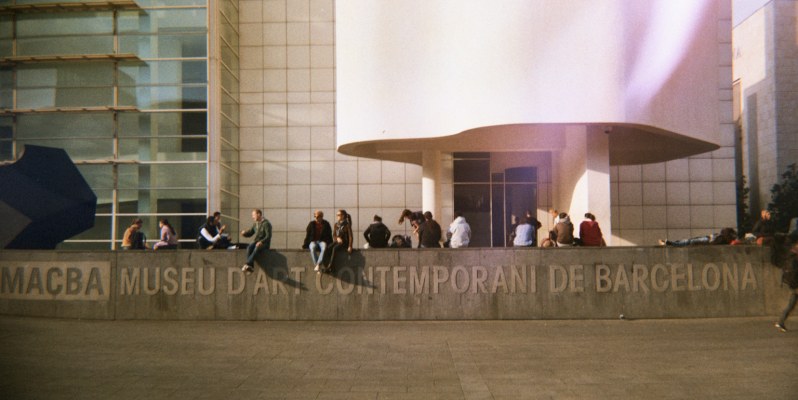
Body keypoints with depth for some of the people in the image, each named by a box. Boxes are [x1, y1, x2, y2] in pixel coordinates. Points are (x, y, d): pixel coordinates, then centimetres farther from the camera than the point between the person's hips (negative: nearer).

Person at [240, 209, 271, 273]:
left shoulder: (266, 223, -8)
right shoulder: (255, 224, 15)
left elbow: (268, 236, -16)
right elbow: (249, 233, 19)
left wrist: (261, 242, -29)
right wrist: (244, 233, -4)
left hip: (264, 243, -6)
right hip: (256, 242, 6)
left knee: (257, 248, -38)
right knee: (249, 248, -28)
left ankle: (247, 264, -46)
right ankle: (251, 267, -36)